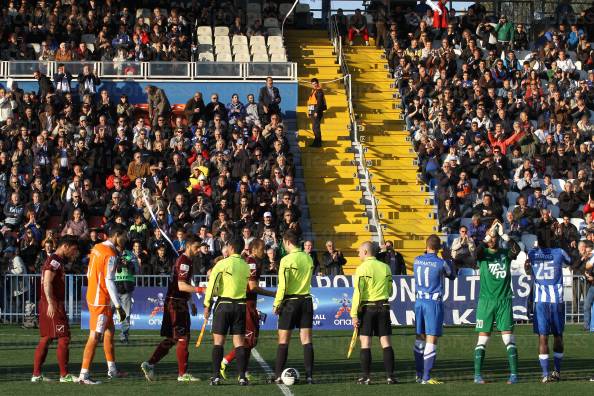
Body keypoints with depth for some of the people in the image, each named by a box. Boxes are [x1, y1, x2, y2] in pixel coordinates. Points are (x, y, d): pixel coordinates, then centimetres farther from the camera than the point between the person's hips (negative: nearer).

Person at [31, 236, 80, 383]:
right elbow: (47, 283, -22)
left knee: (45, 339, 11)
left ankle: (36, 375, 12)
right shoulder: (55, 261, -13)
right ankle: (64, 375, -5)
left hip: (47, 305, 11)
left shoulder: (56, 260, 19)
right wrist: (51, 303, -26)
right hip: (53, 305, -11)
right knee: (64, 339, -7)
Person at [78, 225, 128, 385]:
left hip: (93, 296, 10)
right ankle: (84, 375, -10)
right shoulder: (110, 254, -18)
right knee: (95, 336, -9)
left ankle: (112, 370, 28)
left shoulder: (97, 248, 9)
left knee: (110, 331, 20)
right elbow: (109, 282, -21)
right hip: (101, 301, -10)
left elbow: (89, 274, 17)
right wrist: (119, 307, -18)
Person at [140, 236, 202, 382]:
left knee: (171, 338, 12)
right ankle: (183, 374, -2)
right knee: (183, 338, -6)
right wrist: (200, 290, -29)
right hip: (177, 303, -10)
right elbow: (182, 285, -25)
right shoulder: (184, 262, -15)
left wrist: (191, 302, 29)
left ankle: (149, 364, 10)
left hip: (174, 303, 10)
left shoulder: (184, 260, 18)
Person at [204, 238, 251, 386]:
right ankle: (242, 376, -2)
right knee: (239, 342, 5)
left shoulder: (223, 264, -8)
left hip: (223, 304, -3)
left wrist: (207, 305, -5)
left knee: (218, 341, 3)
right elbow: (246, 287, 13)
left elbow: (212, 285, -10)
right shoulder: (246, 266, 7)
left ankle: (216, 376, -1)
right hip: (241, 305, 3)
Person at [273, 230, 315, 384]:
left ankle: (278, 376, 3)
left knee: (283, 341, 3)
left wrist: (276, 303, -5)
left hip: (290, 302, -5)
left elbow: (282, 285, -14)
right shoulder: (308, 258, 5)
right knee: (306, 340, 4)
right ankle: (309, 375, 0)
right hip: (306, 300, 5)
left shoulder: (287, 260, -12)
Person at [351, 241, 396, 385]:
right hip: (383, 307, 4)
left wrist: (354, 314, -11)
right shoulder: (385, 267, 6)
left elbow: (358, 292, -13)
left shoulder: (362, 268, -9)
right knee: (386, 342, 4)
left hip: (366, 308, -4)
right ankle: (390, 376, 1)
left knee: (365, 342, 0)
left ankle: (366, 377, -2)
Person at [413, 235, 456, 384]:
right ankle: (426, 377, -7)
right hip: (434, 303, -5)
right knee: (431, 339, -4)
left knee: (420, 337, 15)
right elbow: (452, 276, 6)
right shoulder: (441, 263, -12)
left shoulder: (417, 261, 1)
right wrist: (447, 259, 17)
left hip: (419, 301, 5)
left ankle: (419, 374, 22)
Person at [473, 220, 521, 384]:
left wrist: (504, 234, -19)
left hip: (504, 300, 1)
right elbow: (477, 252, -21)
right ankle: (477, 374, 1)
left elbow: (517, 250, -15)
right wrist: (488, 236, -24)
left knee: (508, 338, -3)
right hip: (486, 301, -1)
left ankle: (514, 373, -2)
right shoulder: (483, 252, 3)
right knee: (483, 338, -1)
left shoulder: (505, 253, 7)